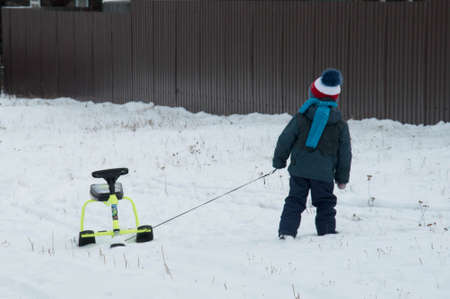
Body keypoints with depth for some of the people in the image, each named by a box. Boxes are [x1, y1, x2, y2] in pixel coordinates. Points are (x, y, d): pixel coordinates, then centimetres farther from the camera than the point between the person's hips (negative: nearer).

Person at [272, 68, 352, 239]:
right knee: (325, 204, 14)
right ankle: (327, 232, 13)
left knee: (294, 202, 6)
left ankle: (286, 231, -3)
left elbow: (285, 140, 1)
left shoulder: (301, 118, -2)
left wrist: (279, 161, 15)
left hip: (299, 169, 0)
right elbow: (345, 153, 8)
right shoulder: (340, 125, 3)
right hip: (324, 173, 0)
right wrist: (342, 178, 17)